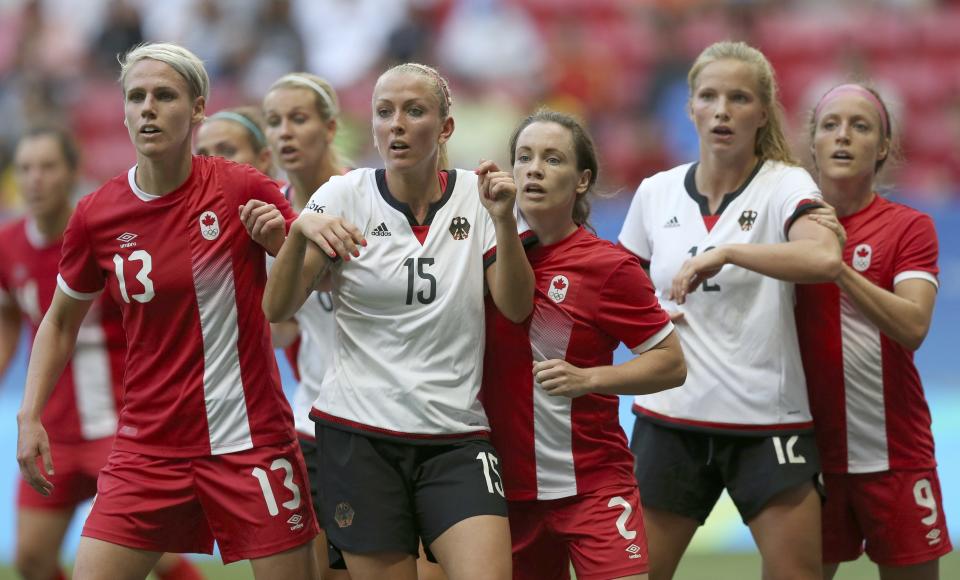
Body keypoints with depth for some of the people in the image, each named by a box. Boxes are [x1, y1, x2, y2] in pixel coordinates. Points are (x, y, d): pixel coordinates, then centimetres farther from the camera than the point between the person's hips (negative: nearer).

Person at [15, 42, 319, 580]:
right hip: (148, 448, 2)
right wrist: (30, 415, 6)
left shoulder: (242, 189, -7)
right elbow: (61, 320, 15)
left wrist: (284, 238, -18)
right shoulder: (95, 215, 0)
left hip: (250, 441, -2)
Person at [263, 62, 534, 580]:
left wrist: (503, 221, -16)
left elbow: (516, 307, -2)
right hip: (359, 434, 0)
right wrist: (299, 232, -25)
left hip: (456, 437, 1)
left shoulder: (475, 196, 2)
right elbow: (276, 309, -7)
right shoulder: (344, 196, -2)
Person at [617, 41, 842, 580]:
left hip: (767, 421, -3)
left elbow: (825, 259, -28)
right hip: (671, 418, 3)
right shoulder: (656, 192, 6)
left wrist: (725, 253, -31)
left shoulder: (785, 185, -6)